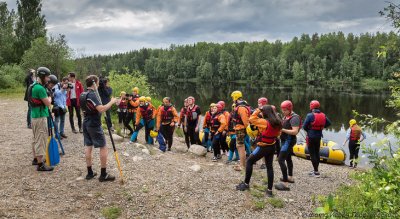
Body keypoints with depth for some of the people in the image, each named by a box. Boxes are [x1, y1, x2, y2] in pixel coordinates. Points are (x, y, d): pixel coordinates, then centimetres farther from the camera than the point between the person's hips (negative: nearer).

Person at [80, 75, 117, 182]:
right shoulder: (92, 95, -20)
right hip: (94, 125, -9)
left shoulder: (82, 95, 9)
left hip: (86, 124, 9)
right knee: (103, 147, -2)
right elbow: (101, 109, -30)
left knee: (88, 146, 11)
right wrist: (112, 102, -20)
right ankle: (103, 174, 1)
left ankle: (90, 173, 17)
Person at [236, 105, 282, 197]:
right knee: (269, 167, 11)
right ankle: (269, 190, 12)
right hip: (272, 147, 7)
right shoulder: (277, 123, 1)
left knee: (249, 162, 9)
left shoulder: (264, 122, -20)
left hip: (263, 147, -7)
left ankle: (246, 184, 14)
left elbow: (251, 119, -13)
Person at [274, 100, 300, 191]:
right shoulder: (286, 116, 10)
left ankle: (285, 183, -18)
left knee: (281, 159, -17)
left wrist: (282, 130, -28)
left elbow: (295, 132, -25)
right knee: (288, 158, 23)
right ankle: (290, 177, 41)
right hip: (285, 140, 10)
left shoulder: (294, 117, -18)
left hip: (289, 141, -10)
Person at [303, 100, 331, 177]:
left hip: (311, 137, -6)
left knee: (312, 154, -1)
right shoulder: (323, 115, 1)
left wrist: (308, 130, 3)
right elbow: (328, 123, 12)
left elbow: (304, 126, -17)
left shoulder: (310, 115, -18)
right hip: (319, 137, 6)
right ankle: (315, 170, 27)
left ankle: (316, 172, -2)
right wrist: (321, 127, 13)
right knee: (317, 153, 17)